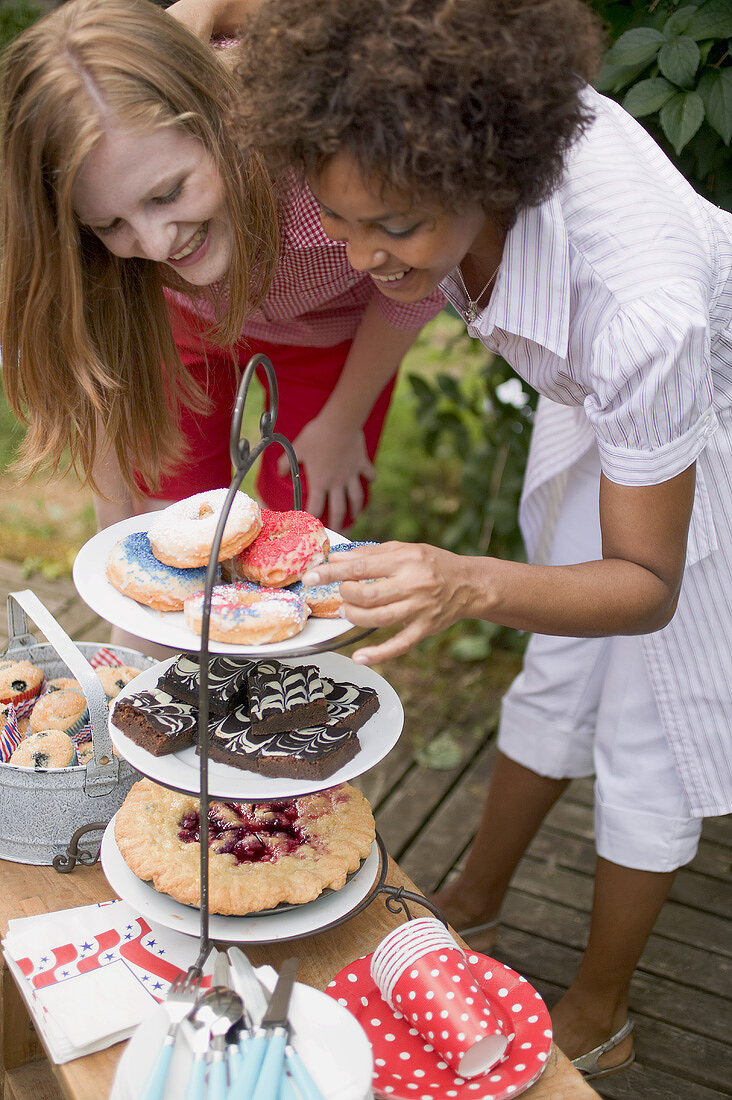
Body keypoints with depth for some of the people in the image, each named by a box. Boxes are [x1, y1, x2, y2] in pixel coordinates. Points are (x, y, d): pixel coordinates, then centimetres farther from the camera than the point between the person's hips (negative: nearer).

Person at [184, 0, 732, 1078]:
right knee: (562, 669, 19)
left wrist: (468, 583, -49)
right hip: (597, 395, 6)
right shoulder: (458, 124, -29)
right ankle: (478, 890, 42)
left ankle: (597, 1017, 29)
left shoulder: (643, 307, -47)